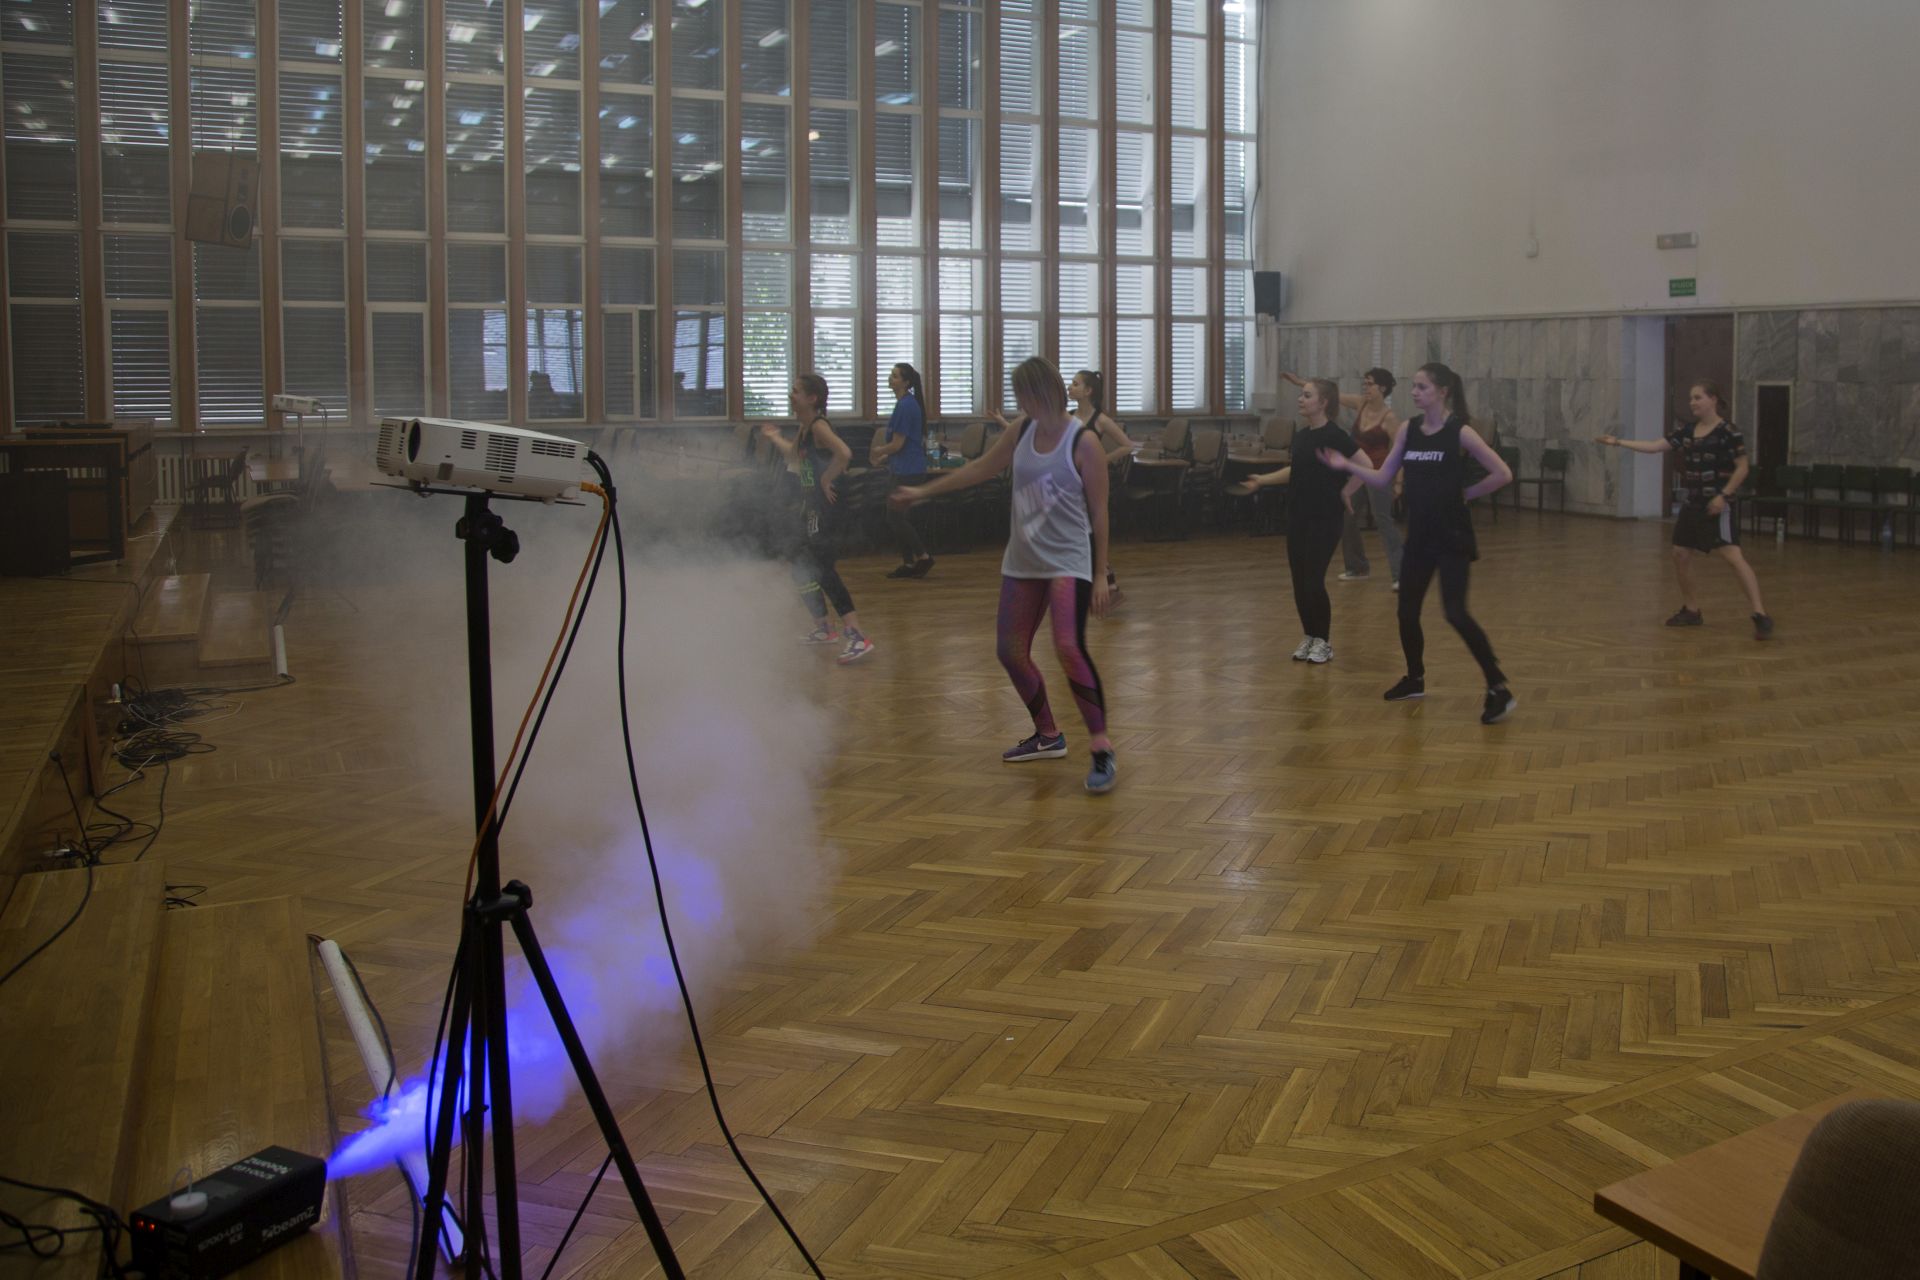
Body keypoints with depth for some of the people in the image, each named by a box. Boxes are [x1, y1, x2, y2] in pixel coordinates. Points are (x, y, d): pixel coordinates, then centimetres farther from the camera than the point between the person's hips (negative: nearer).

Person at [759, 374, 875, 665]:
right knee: (802, 570, 18)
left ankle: (857, 637, -22)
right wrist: (774, 438, 39)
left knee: (821, 570, -18)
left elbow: (844, 453, -34)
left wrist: (826, 480, -23)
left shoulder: (819, 426, -16)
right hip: (811, 509, 10)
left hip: (826, 509, -10)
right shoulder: (804, 428, 12)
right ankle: (825, 628, 32)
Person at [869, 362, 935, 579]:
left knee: (895, 517, -2)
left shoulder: (905, 406, -17)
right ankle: (908, 564, 15)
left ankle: (923, 557, 6)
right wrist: (884, 457, 13)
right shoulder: (908, 403, 12)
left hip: (908, 471, -10)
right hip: (905, 469, 10)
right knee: (896, 517, 12)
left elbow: (897, 444, -17)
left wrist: (877, 451, 0)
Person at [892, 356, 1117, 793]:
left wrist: (1101, 575, -9)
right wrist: (924, 492, 25)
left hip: (1068, 562, -7)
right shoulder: (1022, 431, 6)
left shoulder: (1083, 442, -11)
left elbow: (1098, 512, -8)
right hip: (1022, 562, 7)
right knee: (1011, 652, 9)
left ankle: (1102, 750, -15)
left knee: (1069, 648, -22)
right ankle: (1048, 736, 28)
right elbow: (980, 468, 20)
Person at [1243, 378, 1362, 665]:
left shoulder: (1334, 436, -14)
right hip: (1297, 516, 7)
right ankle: (1309, 636, 22)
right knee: (1299, 580, 8)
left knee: (1313, 580, -7)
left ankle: (1323, 641, 8)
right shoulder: (1300, 436, 9)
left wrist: (1344, 494, -11)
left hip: (1325, 518, -7)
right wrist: (1262, 479, 20)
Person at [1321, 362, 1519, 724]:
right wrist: (1346, 465, -8)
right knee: (1407, 611, 13)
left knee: (1456, 614, -13)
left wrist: (1467, 493, -8)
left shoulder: (1460, 433, -11)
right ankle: (1415, 680, 34)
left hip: (1452, 536, -6)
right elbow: (1382, 479, 4)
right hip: (1419, 535, 6)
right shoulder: (1408, 430, 4)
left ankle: (1499, 689, -5)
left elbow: (1503, 474, -13)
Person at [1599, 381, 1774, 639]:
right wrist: (1619, 442, 0)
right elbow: (1655, 446, 7)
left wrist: (1724, 496, -20)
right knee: (1680, 553, 11)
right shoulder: (1686, 431, 9)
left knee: (1732, 557, -17)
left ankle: (1761, 615, -18)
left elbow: (1742, 468, -10)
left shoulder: (1728, 432, -10)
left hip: (1717, 505, -8)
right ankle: (1691, 610, 26)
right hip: (1693, 504, 8)